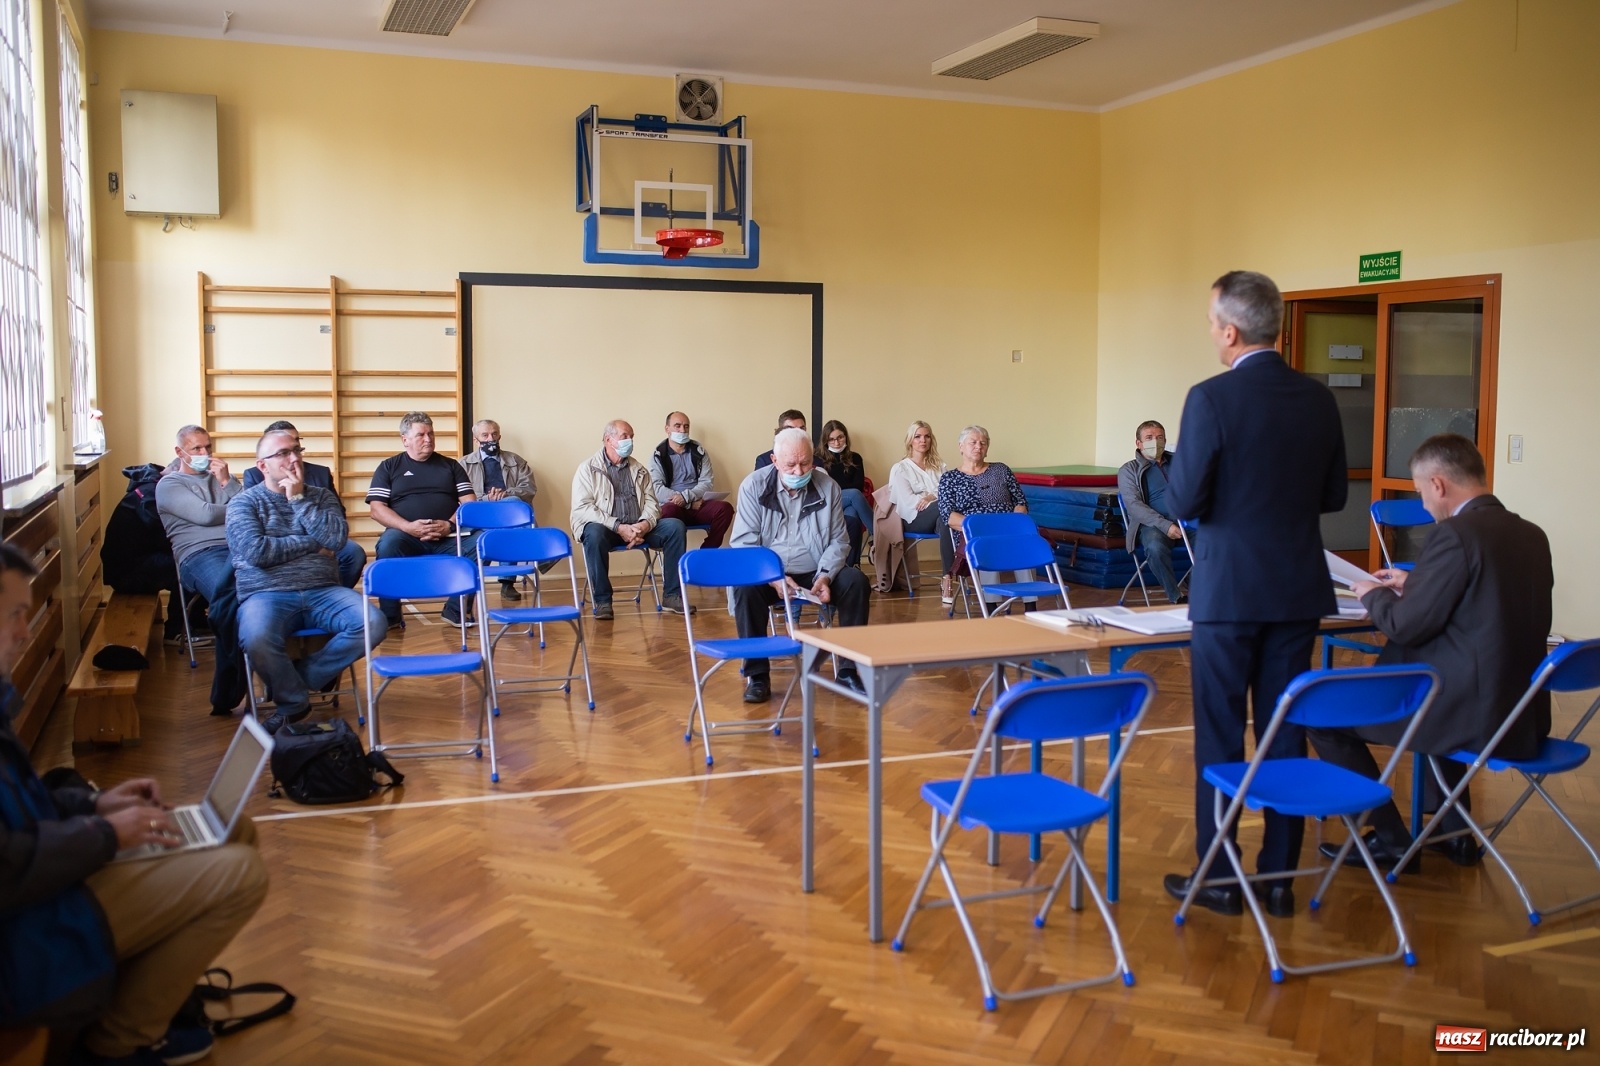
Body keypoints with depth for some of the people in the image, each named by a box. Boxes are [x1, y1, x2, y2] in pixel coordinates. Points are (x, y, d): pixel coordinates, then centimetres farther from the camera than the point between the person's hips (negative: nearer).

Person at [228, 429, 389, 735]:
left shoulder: (321, 496, 15)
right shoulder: (244, 502, 7)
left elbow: (337, 539, -3)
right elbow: (256, 551, -10)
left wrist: (299, 499, -4)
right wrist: (313, 544, -4)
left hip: (323, 591, 3)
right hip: (267, 594, -3)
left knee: (374, 624, -24)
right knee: (256, 640, -36)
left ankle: (299, 677, -8)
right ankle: (294, 701, -7)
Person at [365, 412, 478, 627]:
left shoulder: (450, 465, 18)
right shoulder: (389, 467, 13)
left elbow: (470, 502, 9)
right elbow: (377, 509, 3)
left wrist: (450, 525, -12)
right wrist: (408, 527, -15)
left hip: (448, 537, 2)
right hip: (406, 536, -2)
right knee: (388, 543, -36)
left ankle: (456, 609, -14)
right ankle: (389, 615, -20)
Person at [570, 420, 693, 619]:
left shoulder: (639, 469, 16)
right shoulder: (588, 468, 1)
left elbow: (651, 502, 9)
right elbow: (581, 508, -11)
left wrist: (645, 524, -16)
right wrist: (619, 527, -21)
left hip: (639, 527, 4)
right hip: (606, 527, -4)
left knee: (675, 526, -18)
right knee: (594, 533, -38)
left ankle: (671, 595, -14)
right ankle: (602, 600, -24)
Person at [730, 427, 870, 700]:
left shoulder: (827, 487, 1)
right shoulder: (753, 486, -4)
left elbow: (838, 540, 5)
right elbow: (744, 543, -8)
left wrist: (825, 576, -15)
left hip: (815, 574, 2)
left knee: (855, 580, -23)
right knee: (745, 586, -33)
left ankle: (848, 670, -11)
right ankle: (757, 675, -20)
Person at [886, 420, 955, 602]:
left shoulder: (940, 467, 25)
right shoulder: (900, 469, 14)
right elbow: (909, 502, -2)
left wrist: (932, 497, -13)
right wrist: (938, 499, -6)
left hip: (937, 517, 3)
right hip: (913, 520, -3)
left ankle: (946, 579, -46)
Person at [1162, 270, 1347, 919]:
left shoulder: (1211, 400, -15)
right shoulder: (1319, 399, 3)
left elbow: (1184, 502, -14)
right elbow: (1333, 496, 9)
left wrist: (1178, 470, 6)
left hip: (1229, 590, -5)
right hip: (1299, 589, 5)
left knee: (1219, 734, 5)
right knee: (1285, 732, 12)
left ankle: (1218, 879, 13)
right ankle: (1279, 877, 21)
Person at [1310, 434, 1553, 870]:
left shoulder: (1454, 535, -18)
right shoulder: (1531, 535, 7)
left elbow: (1407, 626, -15)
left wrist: (1374, 595, 5)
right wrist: (1415, 585, 20)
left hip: (1475, 713, -9)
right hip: (1523, 708, 9)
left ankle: (1390, 839, 13)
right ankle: (1454, 833, 40)